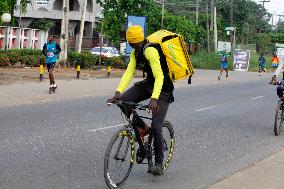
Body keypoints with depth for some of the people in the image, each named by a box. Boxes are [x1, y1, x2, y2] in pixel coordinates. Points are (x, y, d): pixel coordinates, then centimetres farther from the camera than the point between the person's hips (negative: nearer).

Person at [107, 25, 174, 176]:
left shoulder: (150, 51, -26)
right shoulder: (136, 53, 1)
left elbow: (159, 76, -35)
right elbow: (129, 72, -8)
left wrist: (154, 99, -47)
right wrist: (118, 93, -21)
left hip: (163, 89, -8)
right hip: (149, 83, 8)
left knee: (156, 127, -14)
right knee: (123, 101, -13)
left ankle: (158, 164, 0)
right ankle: (142, 128, 8)